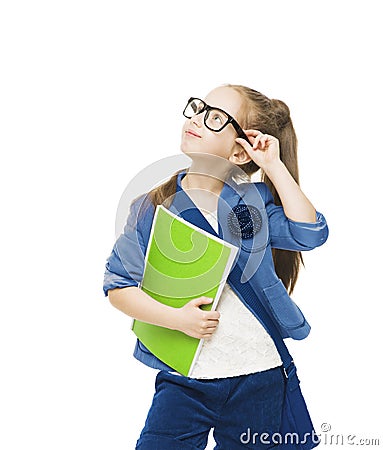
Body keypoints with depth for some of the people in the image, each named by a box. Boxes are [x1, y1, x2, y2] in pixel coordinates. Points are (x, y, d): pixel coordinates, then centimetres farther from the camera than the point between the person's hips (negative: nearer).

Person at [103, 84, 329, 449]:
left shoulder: (254, 200, 0)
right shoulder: (153, 207, -3)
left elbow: (309, 233, -14)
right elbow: (118, 286, -4)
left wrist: (275, 167, -14)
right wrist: (176, 318, -17)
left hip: (259, 378, 1)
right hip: (184, 381, 0)